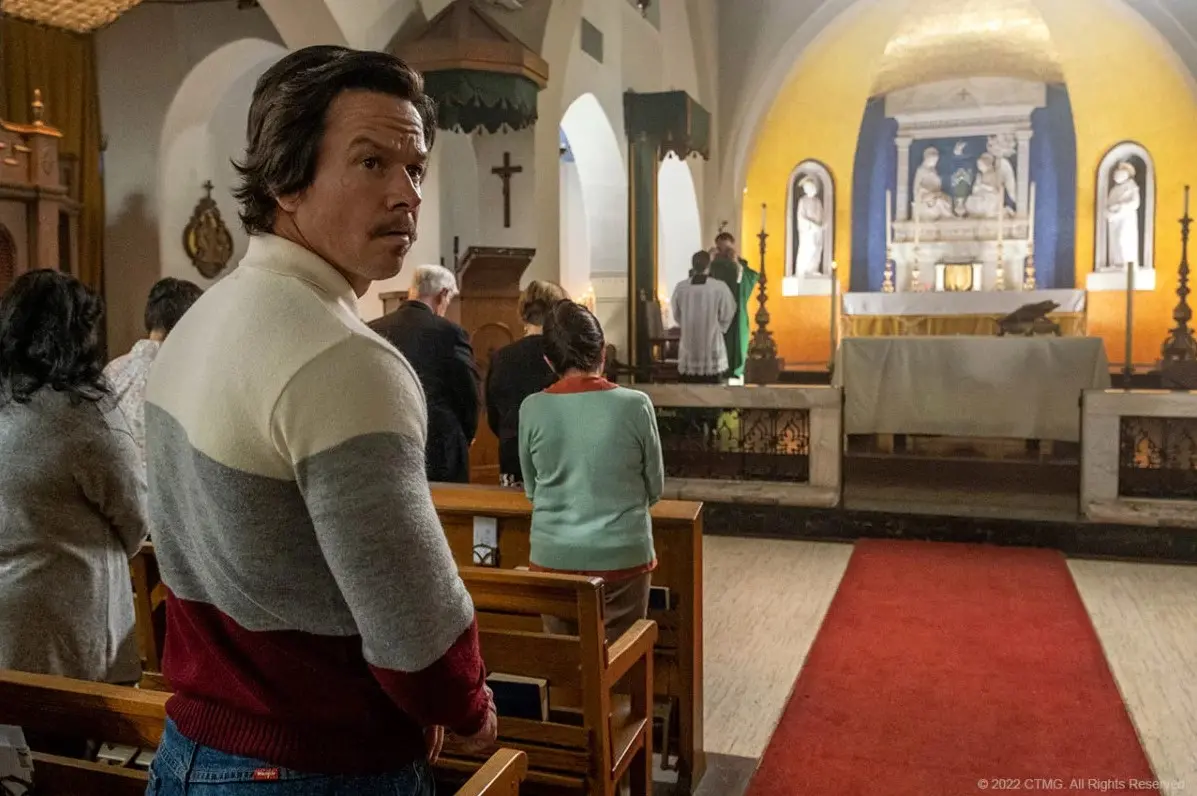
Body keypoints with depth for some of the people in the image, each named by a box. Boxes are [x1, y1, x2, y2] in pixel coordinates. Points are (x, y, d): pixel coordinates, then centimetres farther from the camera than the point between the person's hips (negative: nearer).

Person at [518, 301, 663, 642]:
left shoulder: (532, 409, -7)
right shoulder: (635, 404, -11)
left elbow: (531, 490, 5)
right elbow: (655, 488, 0)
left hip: (554, 557, 2)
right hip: (622, 555, -1)